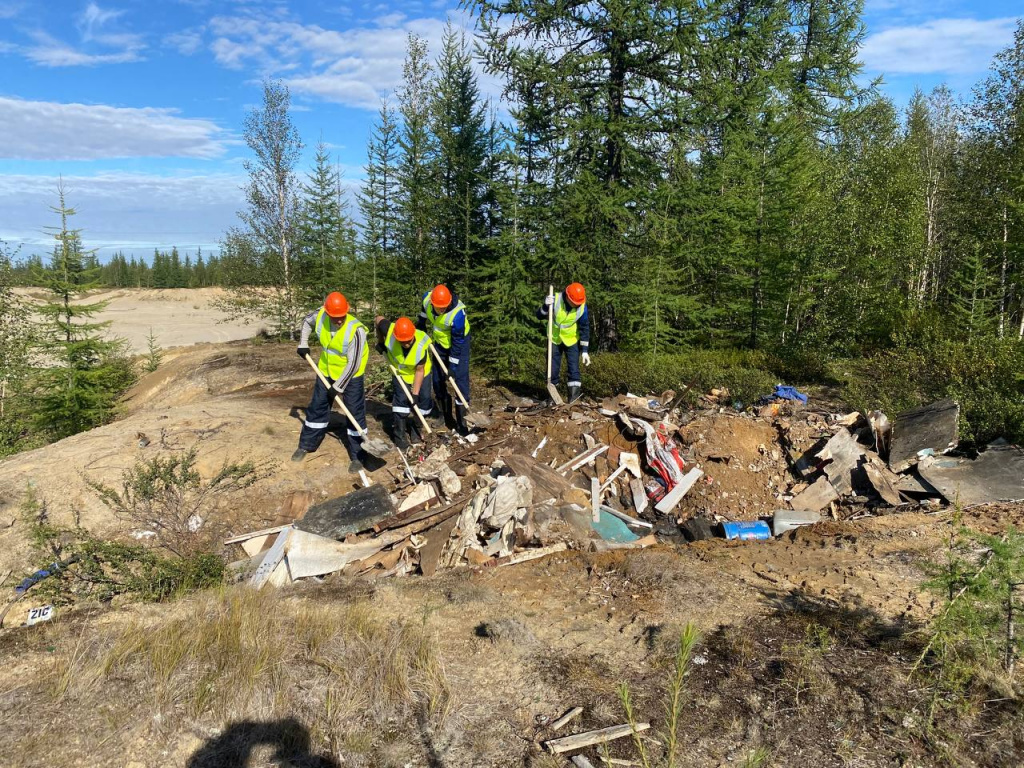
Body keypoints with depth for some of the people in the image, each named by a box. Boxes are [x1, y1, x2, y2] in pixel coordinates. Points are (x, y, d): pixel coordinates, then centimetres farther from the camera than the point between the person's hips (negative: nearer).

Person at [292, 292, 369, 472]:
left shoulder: (356, 330, -31)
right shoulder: (320, 315, -15)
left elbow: (353, 364, -26)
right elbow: (307, 321, 12)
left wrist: (337, 387, -21)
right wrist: (303, 344, 7)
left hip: (351, 375, -5)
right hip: (326, 371, 5)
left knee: (355, 413, -3)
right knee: (317, 407, 14)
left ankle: (357, 456, 6)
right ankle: (306, 445, 31)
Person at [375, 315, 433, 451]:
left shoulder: (421, 344, -36)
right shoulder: (389, 332, -36)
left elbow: (419, 371, -26)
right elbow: (378, 319, -13)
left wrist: (415, 393, -27)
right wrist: (380, 342, -7)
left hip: (421, 372, 0)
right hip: (400, 372, 0)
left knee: (424, 399, -3)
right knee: (401, 398, -12)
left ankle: (416, 427, 21)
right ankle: (400, 435, -2)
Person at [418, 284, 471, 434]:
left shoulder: (457, 313, -37)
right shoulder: (427, 299, -22)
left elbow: (457, 343, -29)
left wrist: (453, 366, -26)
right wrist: (421, 329, 14)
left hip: (459, 342, -5)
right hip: (439, 342, 5)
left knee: (460, 378, -11)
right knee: (437, 378, 8)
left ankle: (461, 420, -7)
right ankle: (445, 415, 21)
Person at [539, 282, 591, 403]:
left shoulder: (582, 307, -19)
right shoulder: (555, 300, -22)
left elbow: (585, 328, -11)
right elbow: (540, 316, -15)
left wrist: (585, 350, -13)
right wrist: (546, 307, -37)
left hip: (571, 340, 0)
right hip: (554, 339, 0)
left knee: (574, 368, -8)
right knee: (553, 368, 4)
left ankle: (574, 393, -4)